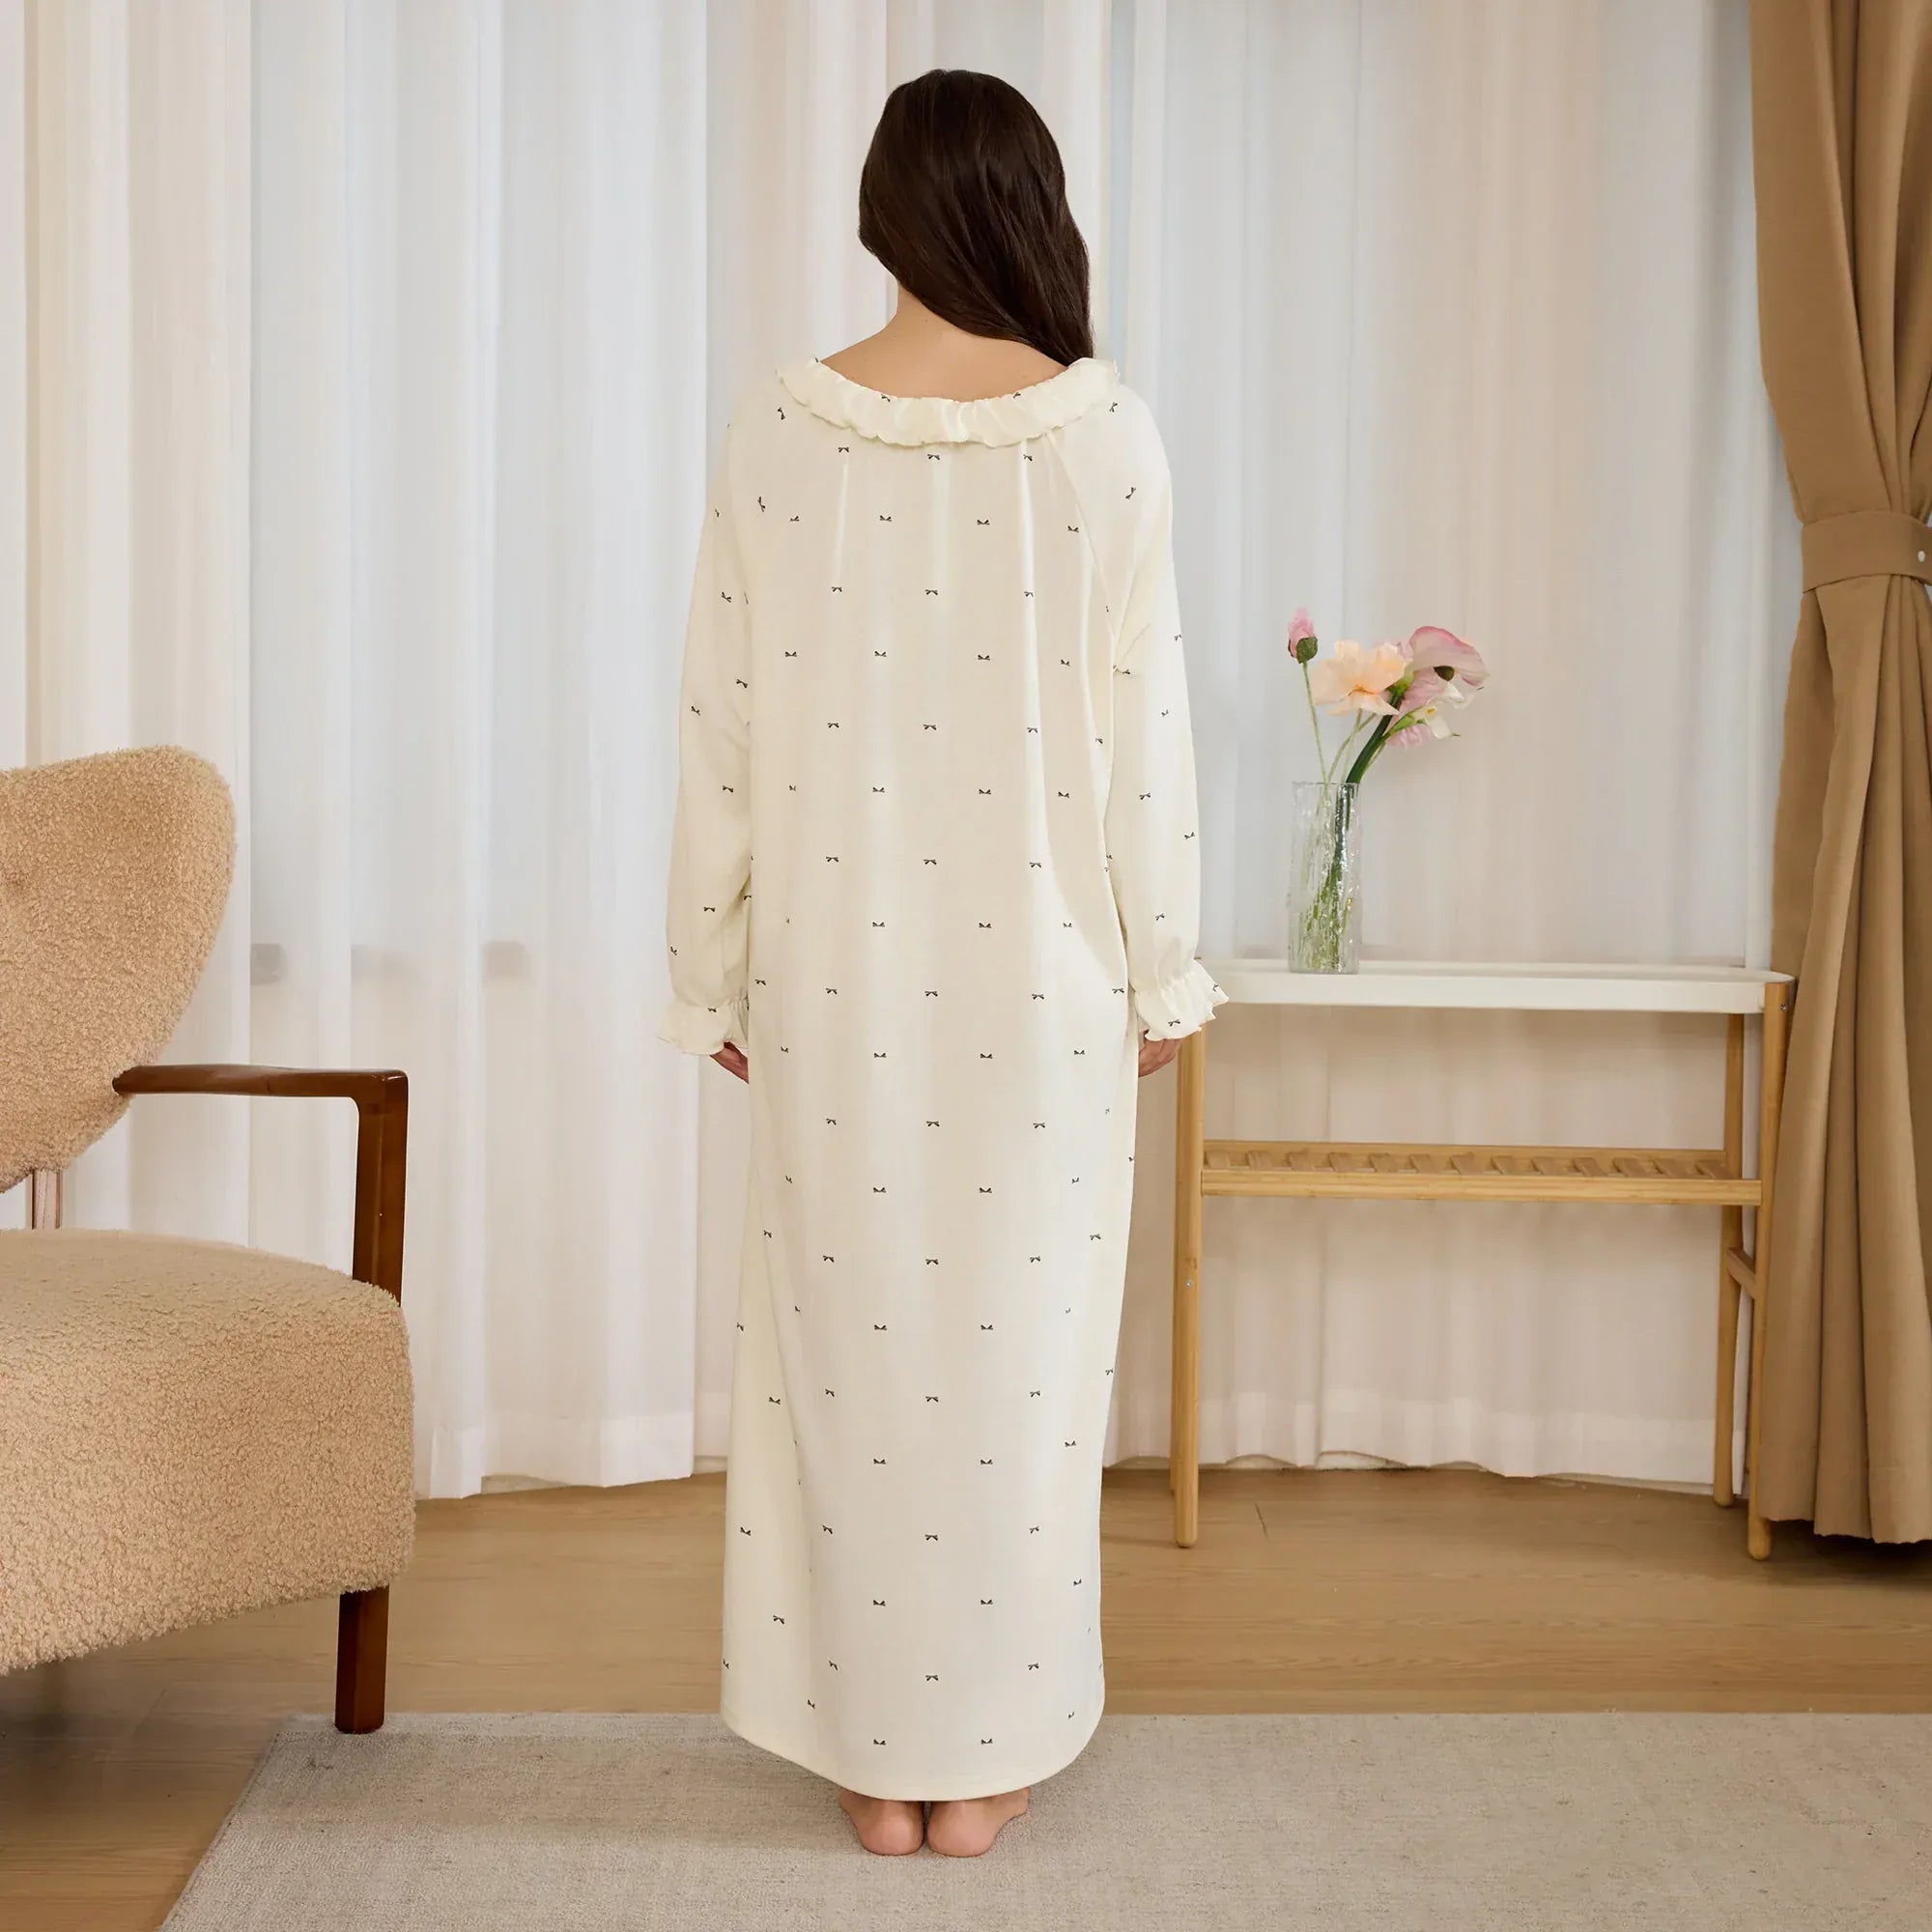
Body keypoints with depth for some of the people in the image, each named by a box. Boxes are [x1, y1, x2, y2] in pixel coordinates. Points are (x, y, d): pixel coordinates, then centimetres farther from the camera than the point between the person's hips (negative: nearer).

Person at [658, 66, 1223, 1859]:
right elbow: (1140, 727, -5)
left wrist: (712, 971, 8)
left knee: (850, 1340, 11)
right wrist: (1163, 968, 5)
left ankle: (871, 1748, 21)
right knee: (1017, 1347, 10)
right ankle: (985, 1754, 19)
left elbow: (722, 730, -2)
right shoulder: (1100, 428, -7)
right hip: (1038, 970, -1)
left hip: (838, 969, 1)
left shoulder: (778, 430, -4)